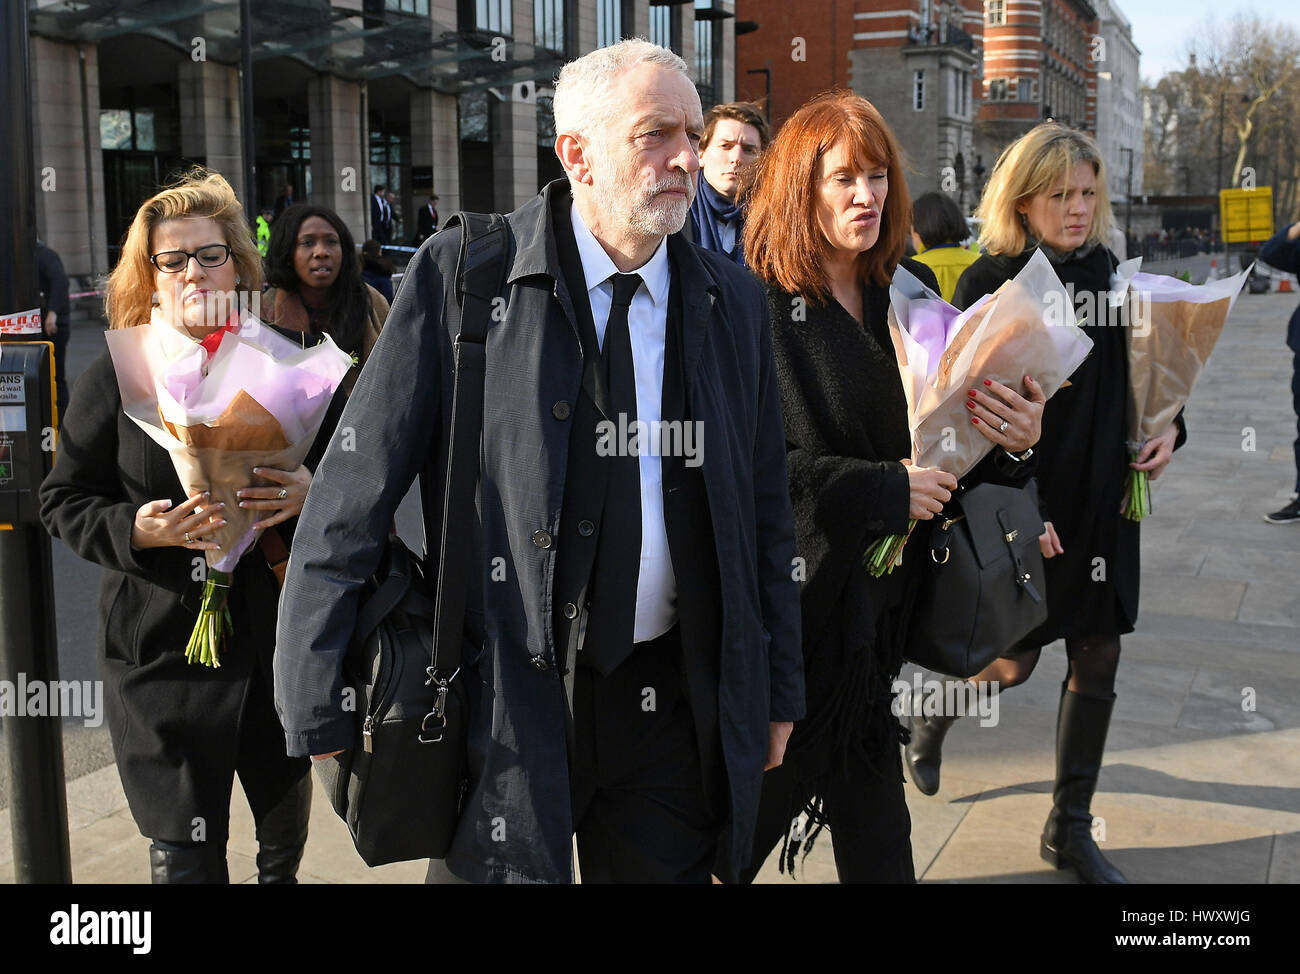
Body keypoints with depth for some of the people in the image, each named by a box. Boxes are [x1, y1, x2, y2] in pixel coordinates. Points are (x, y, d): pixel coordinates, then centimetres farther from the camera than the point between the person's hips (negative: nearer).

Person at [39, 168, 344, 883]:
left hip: (280, 629, 3)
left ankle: (281, 873, 54)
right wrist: (136, 530, -17)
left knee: (288, 794, 22)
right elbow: (63, 500, 2)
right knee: (186, 849, 1)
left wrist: (313, 493, -13)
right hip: (162, 642, -2)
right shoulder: (116, 377, -1)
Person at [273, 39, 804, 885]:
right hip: (508, 697, -3)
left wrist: (778, 690, 12)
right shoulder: (461, 275, -8)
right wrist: (322, 710, -9)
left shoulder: (734, 302, 4)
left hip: (671, 700, 4)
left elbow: (766, 513, 11)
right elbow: (353, 502, -8)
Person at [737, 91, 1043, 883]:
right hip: (798, 599, -6)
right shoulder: (759, 306, -12)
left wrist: (1016, 439, -11)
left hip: (880, 592, 6)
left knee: (874, 820, 13)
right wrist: (886, 490, -20)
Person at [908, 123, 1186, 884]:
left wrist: (1169, 426, -4)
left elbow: (1135, 374, 16)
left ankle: (1071, 828, 21)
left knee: (1098, 660, 7)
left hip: (1101, 500, 5)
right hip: (1019, 506, -5)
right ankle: (932, 717, 38)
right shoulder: (991, 284, -10)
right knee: (1012, 664, 3)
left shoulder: (1107, 272, 5)